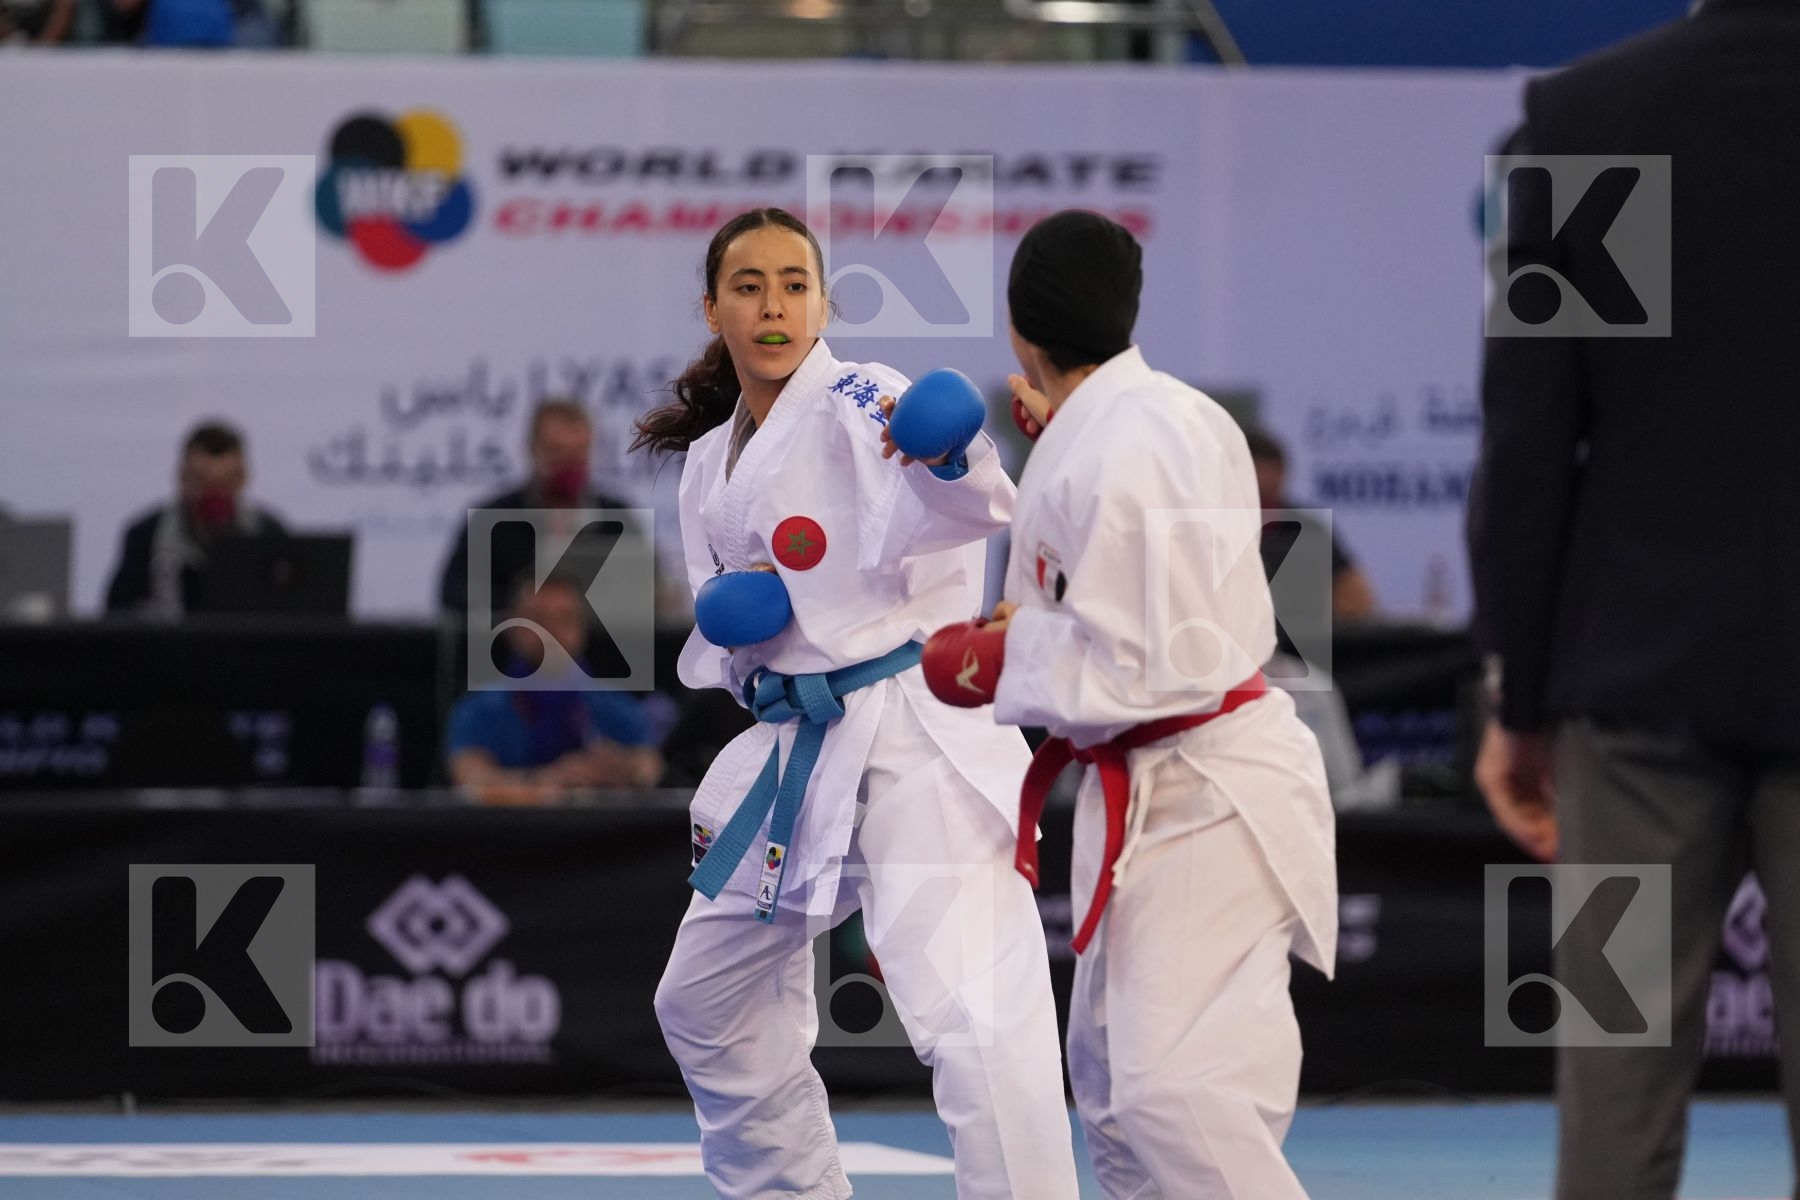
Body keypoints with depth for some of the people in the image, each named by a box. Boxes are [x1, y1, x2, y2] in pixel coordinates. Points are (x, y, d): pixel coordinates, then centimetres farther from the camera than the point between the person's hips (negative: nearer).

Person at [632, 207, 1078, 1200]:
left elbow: (907, 531, -29)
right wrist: (727, 620, -3)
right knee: (705, 1007, 21)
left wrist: (950, 461, -52)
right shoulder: (710, 463, 14)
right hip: (792, 748, 9)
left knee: (973, 1021, -22)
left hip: (915, 736, -8)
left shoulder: (858, 405, -8)